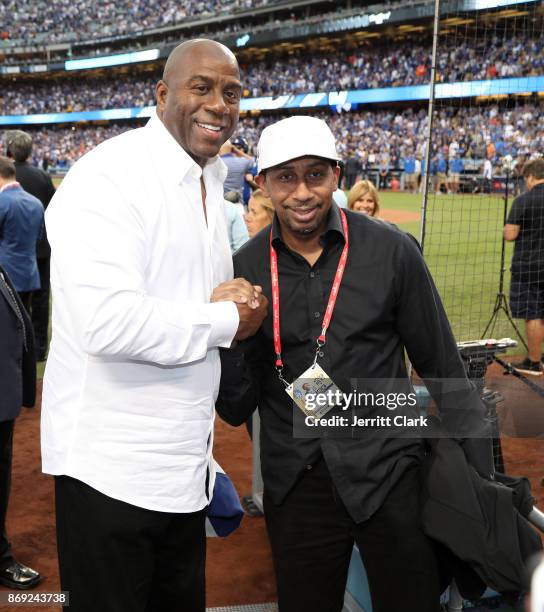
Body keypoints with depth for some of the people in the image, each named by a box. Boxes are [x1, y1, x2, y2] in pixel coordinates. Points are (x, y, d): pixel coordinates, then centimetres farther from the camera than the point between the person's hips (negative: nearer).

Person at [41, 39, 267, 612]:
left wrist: (234, 300, -3)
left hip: (187, 463, 8)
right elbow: (107, 322, -29)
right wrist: (226, 319, -16)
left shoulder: (209, 183, 10)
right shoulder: (110, 176, -18)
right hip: (110, 467, -8)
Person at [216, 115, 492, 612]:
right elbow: (238, 411, 0)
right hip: (295, 489, 2)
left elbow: (444, 370, 1)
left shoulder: (392, 251, -8)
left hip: (390, 477, -1)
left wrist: (483, 478, 1)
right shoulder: (245, 270, -3)